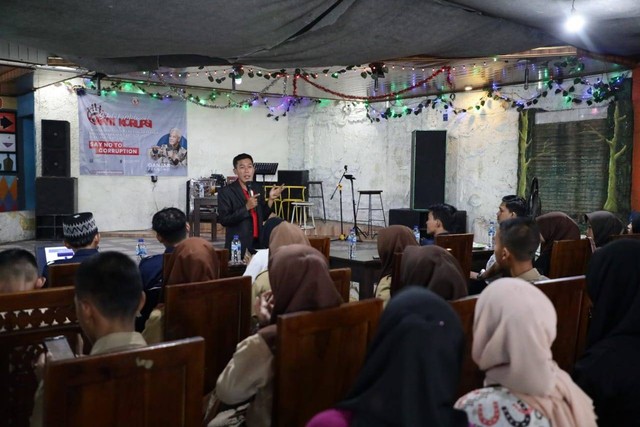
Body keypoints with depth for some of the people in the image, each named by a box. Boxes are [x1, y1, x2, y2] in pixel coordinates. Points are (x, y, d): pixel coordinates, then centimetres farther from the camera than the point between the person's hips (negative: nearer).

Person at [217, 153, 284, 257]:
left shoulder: (258, 188, 8)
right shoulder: (226, 191, -8)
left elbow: (262, 217, 12)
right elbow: (223, 220, -14)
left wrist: (270, 199, -3)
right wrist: (246, 207, -22)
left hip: (258, 243, 5)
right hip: (238, 246, -5)